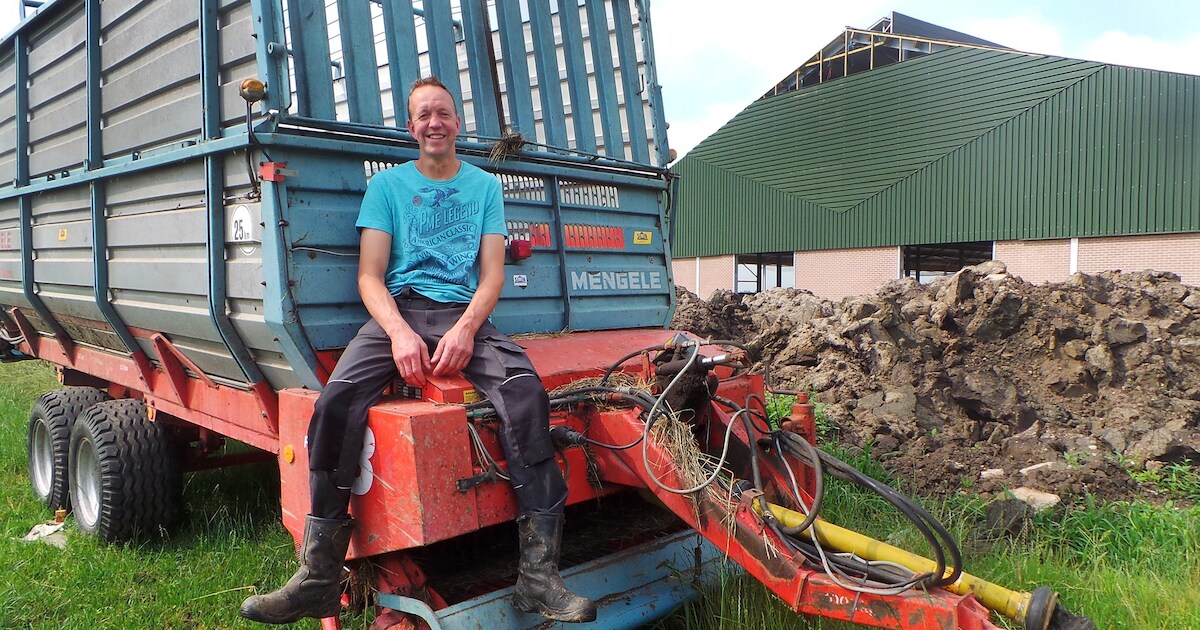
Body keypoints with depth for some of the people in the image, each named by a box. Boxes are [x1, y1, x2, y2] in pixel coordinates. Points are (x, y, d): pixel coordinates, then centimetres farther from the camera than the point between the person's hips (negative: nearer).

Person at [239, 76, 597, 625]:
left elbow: (492, 275, 6)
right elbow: (370, 275, 5)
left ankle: (539, 574, -27)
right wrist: (399, 333, -16)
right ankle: (318, 577, -17)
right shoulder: (387, 184, 14)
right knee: (336, 399, -28)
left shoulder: (484, 186, 16)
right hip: (398, 310, 1)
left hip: (463, 315, 0)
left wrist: (466, 328, -15)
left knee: (525, 390, -30)